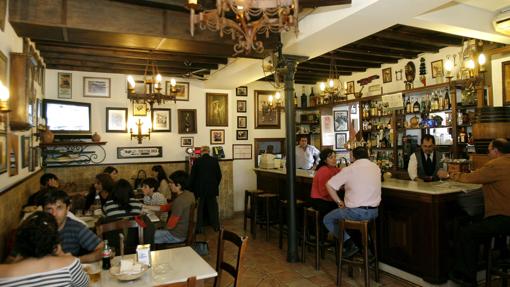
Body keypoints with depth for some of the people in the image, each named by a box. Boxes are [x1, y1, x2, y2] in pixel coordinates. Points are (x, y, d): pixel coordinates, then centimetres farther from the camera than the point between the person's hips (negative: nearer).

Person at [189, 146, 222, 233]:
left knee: (200, 209, 9)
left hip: (200, 189, -2)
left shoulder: (197, 161, -9)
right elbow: (219, 175, 1)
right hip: (212, 189, 2)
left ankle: (199, 228, 14)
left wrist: (192, 188, 5)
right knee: (213, 207, 13)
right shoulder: (215, 160, -4)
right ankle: (216, 226, 19)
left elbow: (192, 176, -7)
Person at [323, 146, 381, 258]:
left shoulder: (349, 169, -11)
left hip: (356, 213, -6)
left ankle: (350, 244, 3)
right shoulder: (376, 168, 5)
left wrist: (339, 202, -1)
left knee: (327, 219, 14)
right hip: (374, 212, 7)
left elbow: (329, 185, -11)